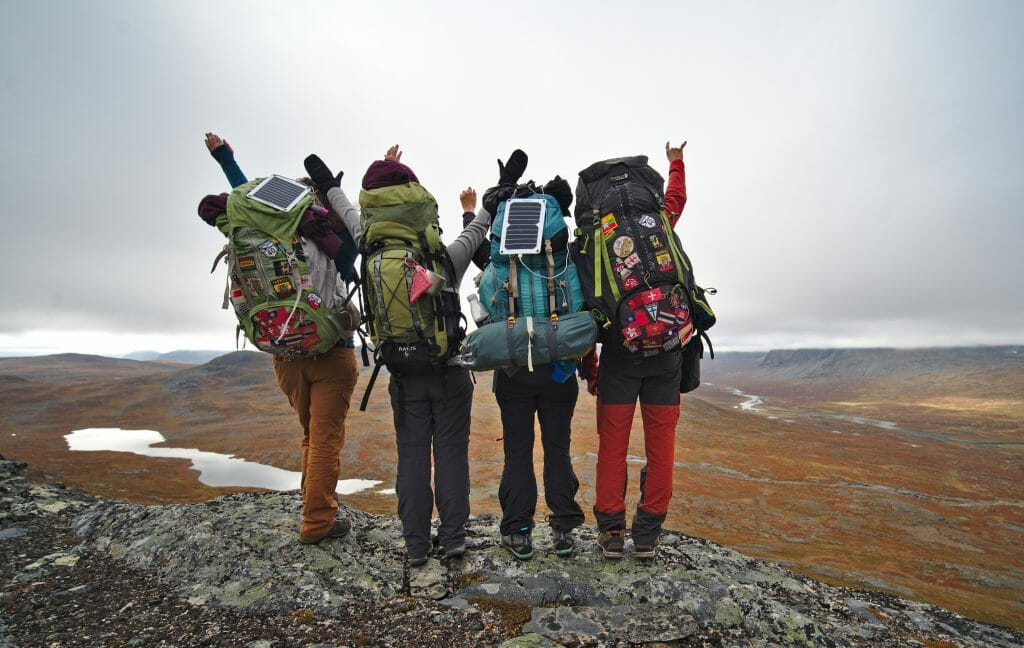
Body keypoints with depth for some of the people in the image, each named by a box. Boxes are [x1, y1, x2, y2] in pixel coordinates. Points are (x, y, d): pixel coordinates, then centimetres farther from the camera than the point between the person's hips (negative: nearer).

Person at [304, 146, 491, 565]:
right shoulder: (448, 258, -5)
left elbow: (354, 217, 13)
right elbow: (479, 229, 13)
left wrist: (330, 186, 29)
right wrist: (472, 208, 35)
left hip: (404, 375, 1)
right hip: (450, 372, -1)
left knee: (411, 456, 7)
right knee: (451, 453, 6)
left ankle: (416, 545, 13)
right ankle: (453, 537, 12)